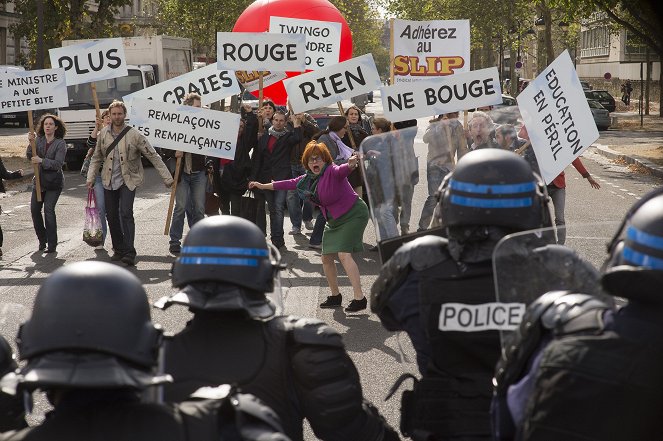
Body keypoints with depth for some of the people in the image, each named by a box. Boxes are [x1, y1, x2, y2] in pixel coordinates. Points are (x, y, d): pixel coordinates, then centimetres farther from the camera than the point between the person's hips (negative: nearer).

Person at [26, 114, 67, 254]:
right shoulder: (39, 140, 2)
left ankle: (52, 245, -7)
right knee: (34, 209, 1)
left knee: (49, 209, -13)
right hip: (39, 180, 4)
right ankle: (42, 240, 20)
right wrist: (31, 143, -21)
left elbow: (58, 163, -15)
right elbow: (30, 156, -6)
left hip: (54, 182, -4)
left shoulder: (60, 143, -8)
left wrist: (41, 160, -25)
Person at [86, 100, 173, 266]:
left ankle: (129, 253, -21)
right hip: (109, 182, 4)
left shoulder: (134, 135, -9)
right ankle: (118, 249, 21)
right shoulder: (104, 134, 3)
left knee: (126, 213, -19)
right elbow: (96, 158, 14)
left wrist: (167, 178, -7)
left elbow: (153, 156, -5)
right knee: (111, 216, 7)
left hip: (128, 181, -4)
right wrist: (91, 177, 4)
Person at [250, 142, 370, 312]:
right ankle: (335, 296, 24)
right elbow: (290, 183, 15)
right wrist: (263, 186, 21)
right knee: (326, 258, 7)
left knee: (344, 254, -23)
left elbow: (342, 170, -43)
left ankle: (359, 298, -25)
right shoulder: (309, 178, 3)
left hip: (353, 214, -9)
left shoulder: (332, 171, -21)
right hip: (333, 220, 9)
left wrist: (351, 164, -67)